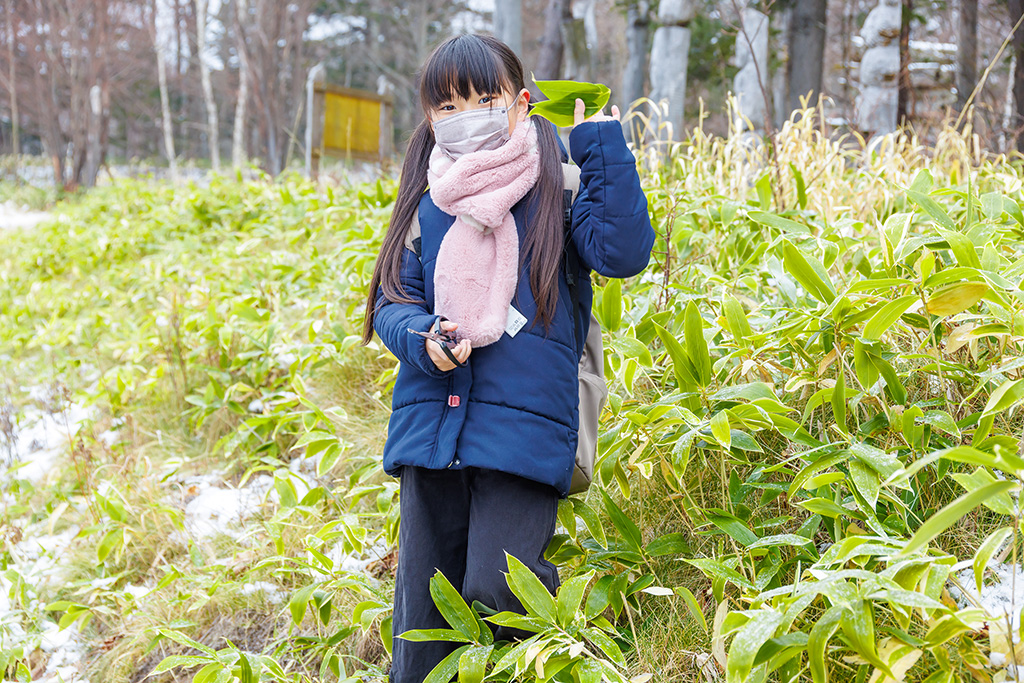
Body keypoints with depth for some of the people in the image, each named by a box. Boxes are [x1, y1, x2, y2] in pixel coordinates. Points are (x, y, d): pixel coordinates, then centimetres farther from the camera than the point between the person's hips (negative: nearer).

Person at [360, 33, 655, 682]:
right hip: (431, 422, 4)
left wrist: (605, 147, -13)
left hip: (524, 424, -4)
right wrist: (423, 340, -10)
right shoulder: (426, 201, 12)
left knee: (494, 587, -16)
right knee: (423, 603, 8)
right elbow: (393, 300, 12)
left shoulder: (558, 183, 2)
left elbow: (621, 251, -12)